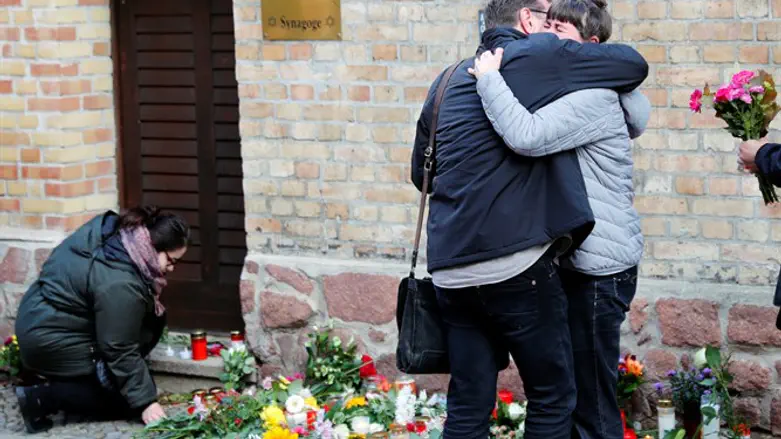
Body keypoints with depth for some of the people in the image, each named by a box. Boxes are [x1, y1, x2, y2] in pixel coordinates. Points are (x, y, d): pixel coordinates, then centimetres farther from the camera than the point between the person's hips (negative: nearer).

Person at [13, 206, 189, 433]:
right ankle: (41, 397, -7)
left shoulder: (117, 233, -3)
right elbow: (120, 350, -23)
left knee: (152, 316, 6)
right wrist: (146, 402, -16)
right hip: (50, 341, -10)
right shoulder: (119, 284, -30)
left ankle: (92, 376, 11)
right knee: (128, 398, -4)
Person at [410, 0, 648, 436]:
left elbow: (421, 173, 28)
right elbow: (635, 64, 5)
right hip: (514, 265, -6)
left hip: (452, 270, 7)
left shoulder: (447, 82, 18)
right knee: (553, 399, 7)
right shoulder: (539, 55, -1)